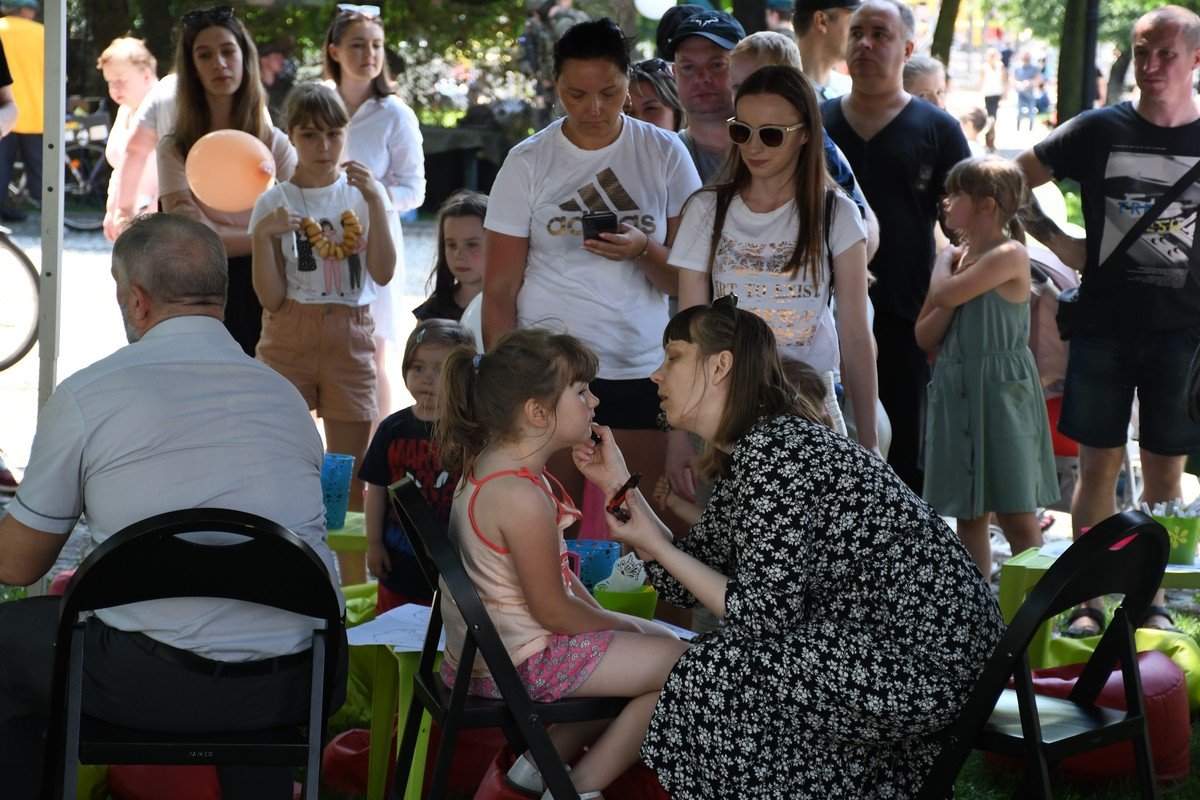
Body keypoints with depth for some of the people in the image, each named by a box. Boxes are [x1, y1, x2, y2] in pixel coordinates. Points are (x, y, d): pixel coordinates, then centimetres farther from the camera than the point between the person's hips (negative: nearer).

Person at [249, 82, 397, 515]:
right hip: (288, 337, -1)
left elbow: (383, 273, -8)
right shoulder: (274, 202, 2)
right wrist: (262, 235, -17)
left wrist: (374, 200, -16)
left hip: (349, 339, 1)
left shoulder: (363, 192, 5)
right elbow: (271, 298, -4)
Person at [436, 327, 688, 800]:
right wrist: (623, 626, -5)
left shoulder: (488, 465, 5)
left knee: (657, 637, 24)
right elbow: (554, 609, -21)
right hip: (520, 664, -11)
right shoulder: (523, 498, -28)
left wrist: (602, 616, 8)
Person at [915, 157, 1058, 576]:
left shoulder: (1009, 255, -12)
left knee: (1017, 517, -4)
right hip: (954, 392, 7)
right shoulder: (958, 258, 11)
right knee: (969, 516, 11)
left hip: (1002, 393, -7)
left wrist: (945, 262, 1)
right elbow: (924, 336, 8)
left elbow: (944, 294, -19)